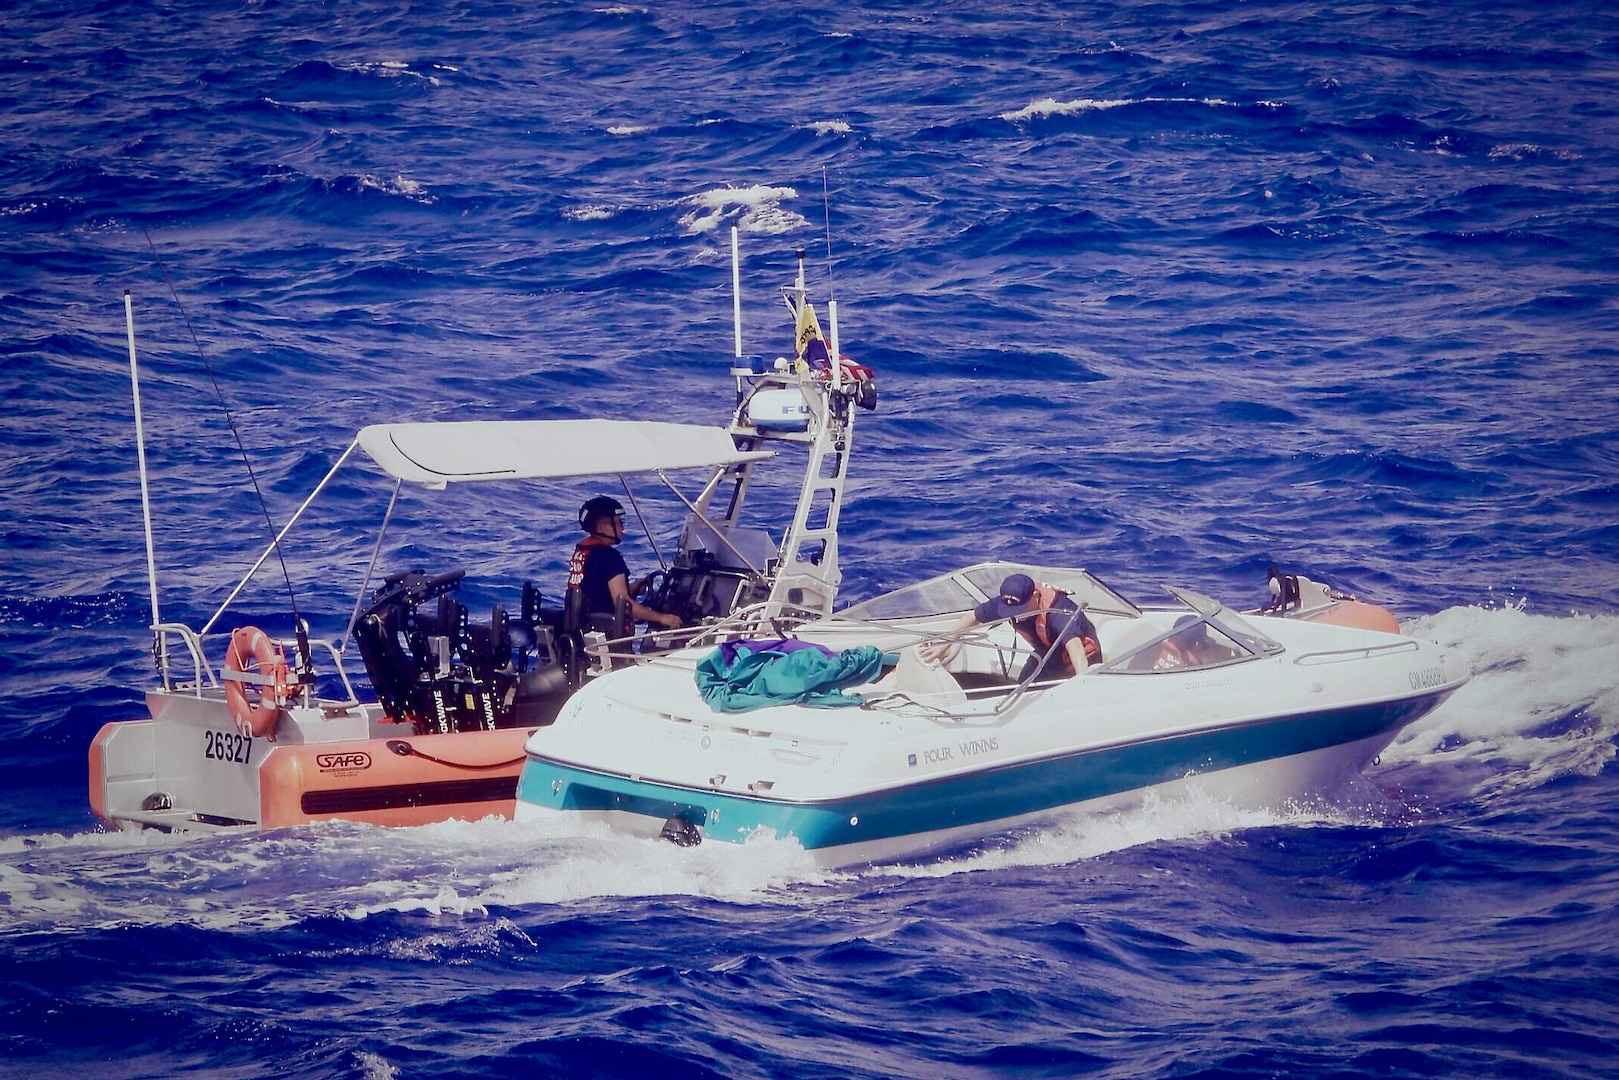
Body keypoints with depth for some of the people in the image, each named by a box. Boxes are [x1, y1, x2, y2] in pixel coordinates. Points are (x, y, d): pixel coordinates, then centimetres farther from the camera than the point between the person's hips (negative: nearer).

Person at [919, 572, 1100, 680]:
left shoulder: (1060, 612, -42)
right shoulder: (1003, 604, -23)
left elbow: (1074, 647, -58)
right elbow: (973, 617, -5)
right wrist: (945, 644, 4)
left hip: (1081, 662, -6)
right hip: (1045, 655, 6)